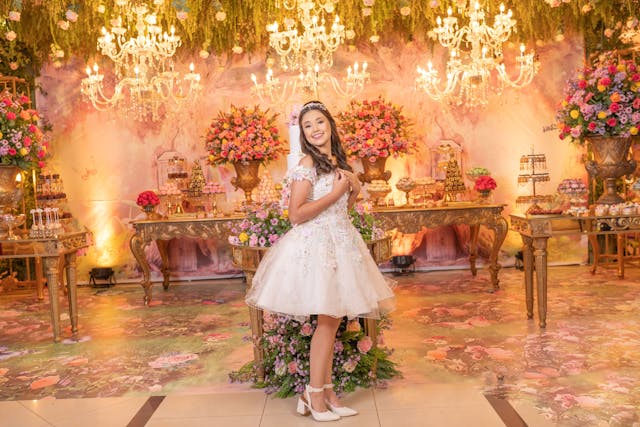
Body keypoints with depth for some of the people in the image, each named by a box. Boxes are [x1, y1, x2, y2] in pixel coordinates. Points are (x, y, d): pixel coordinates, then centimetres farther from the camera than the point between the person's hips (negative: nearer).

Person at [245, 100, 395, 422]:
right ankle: (314, 395, 11)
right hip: (315, 244, -7)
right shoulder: (307, 164, -11)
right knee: (328, 319, -4)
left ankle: (326, 392, 21)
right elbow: (296, 214, -18)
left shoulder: (338, 162, 12)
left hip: (340, 243, 8)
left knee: (332, 319, 10)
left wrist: (354, 190, 2)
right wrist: (337, 192, -15)